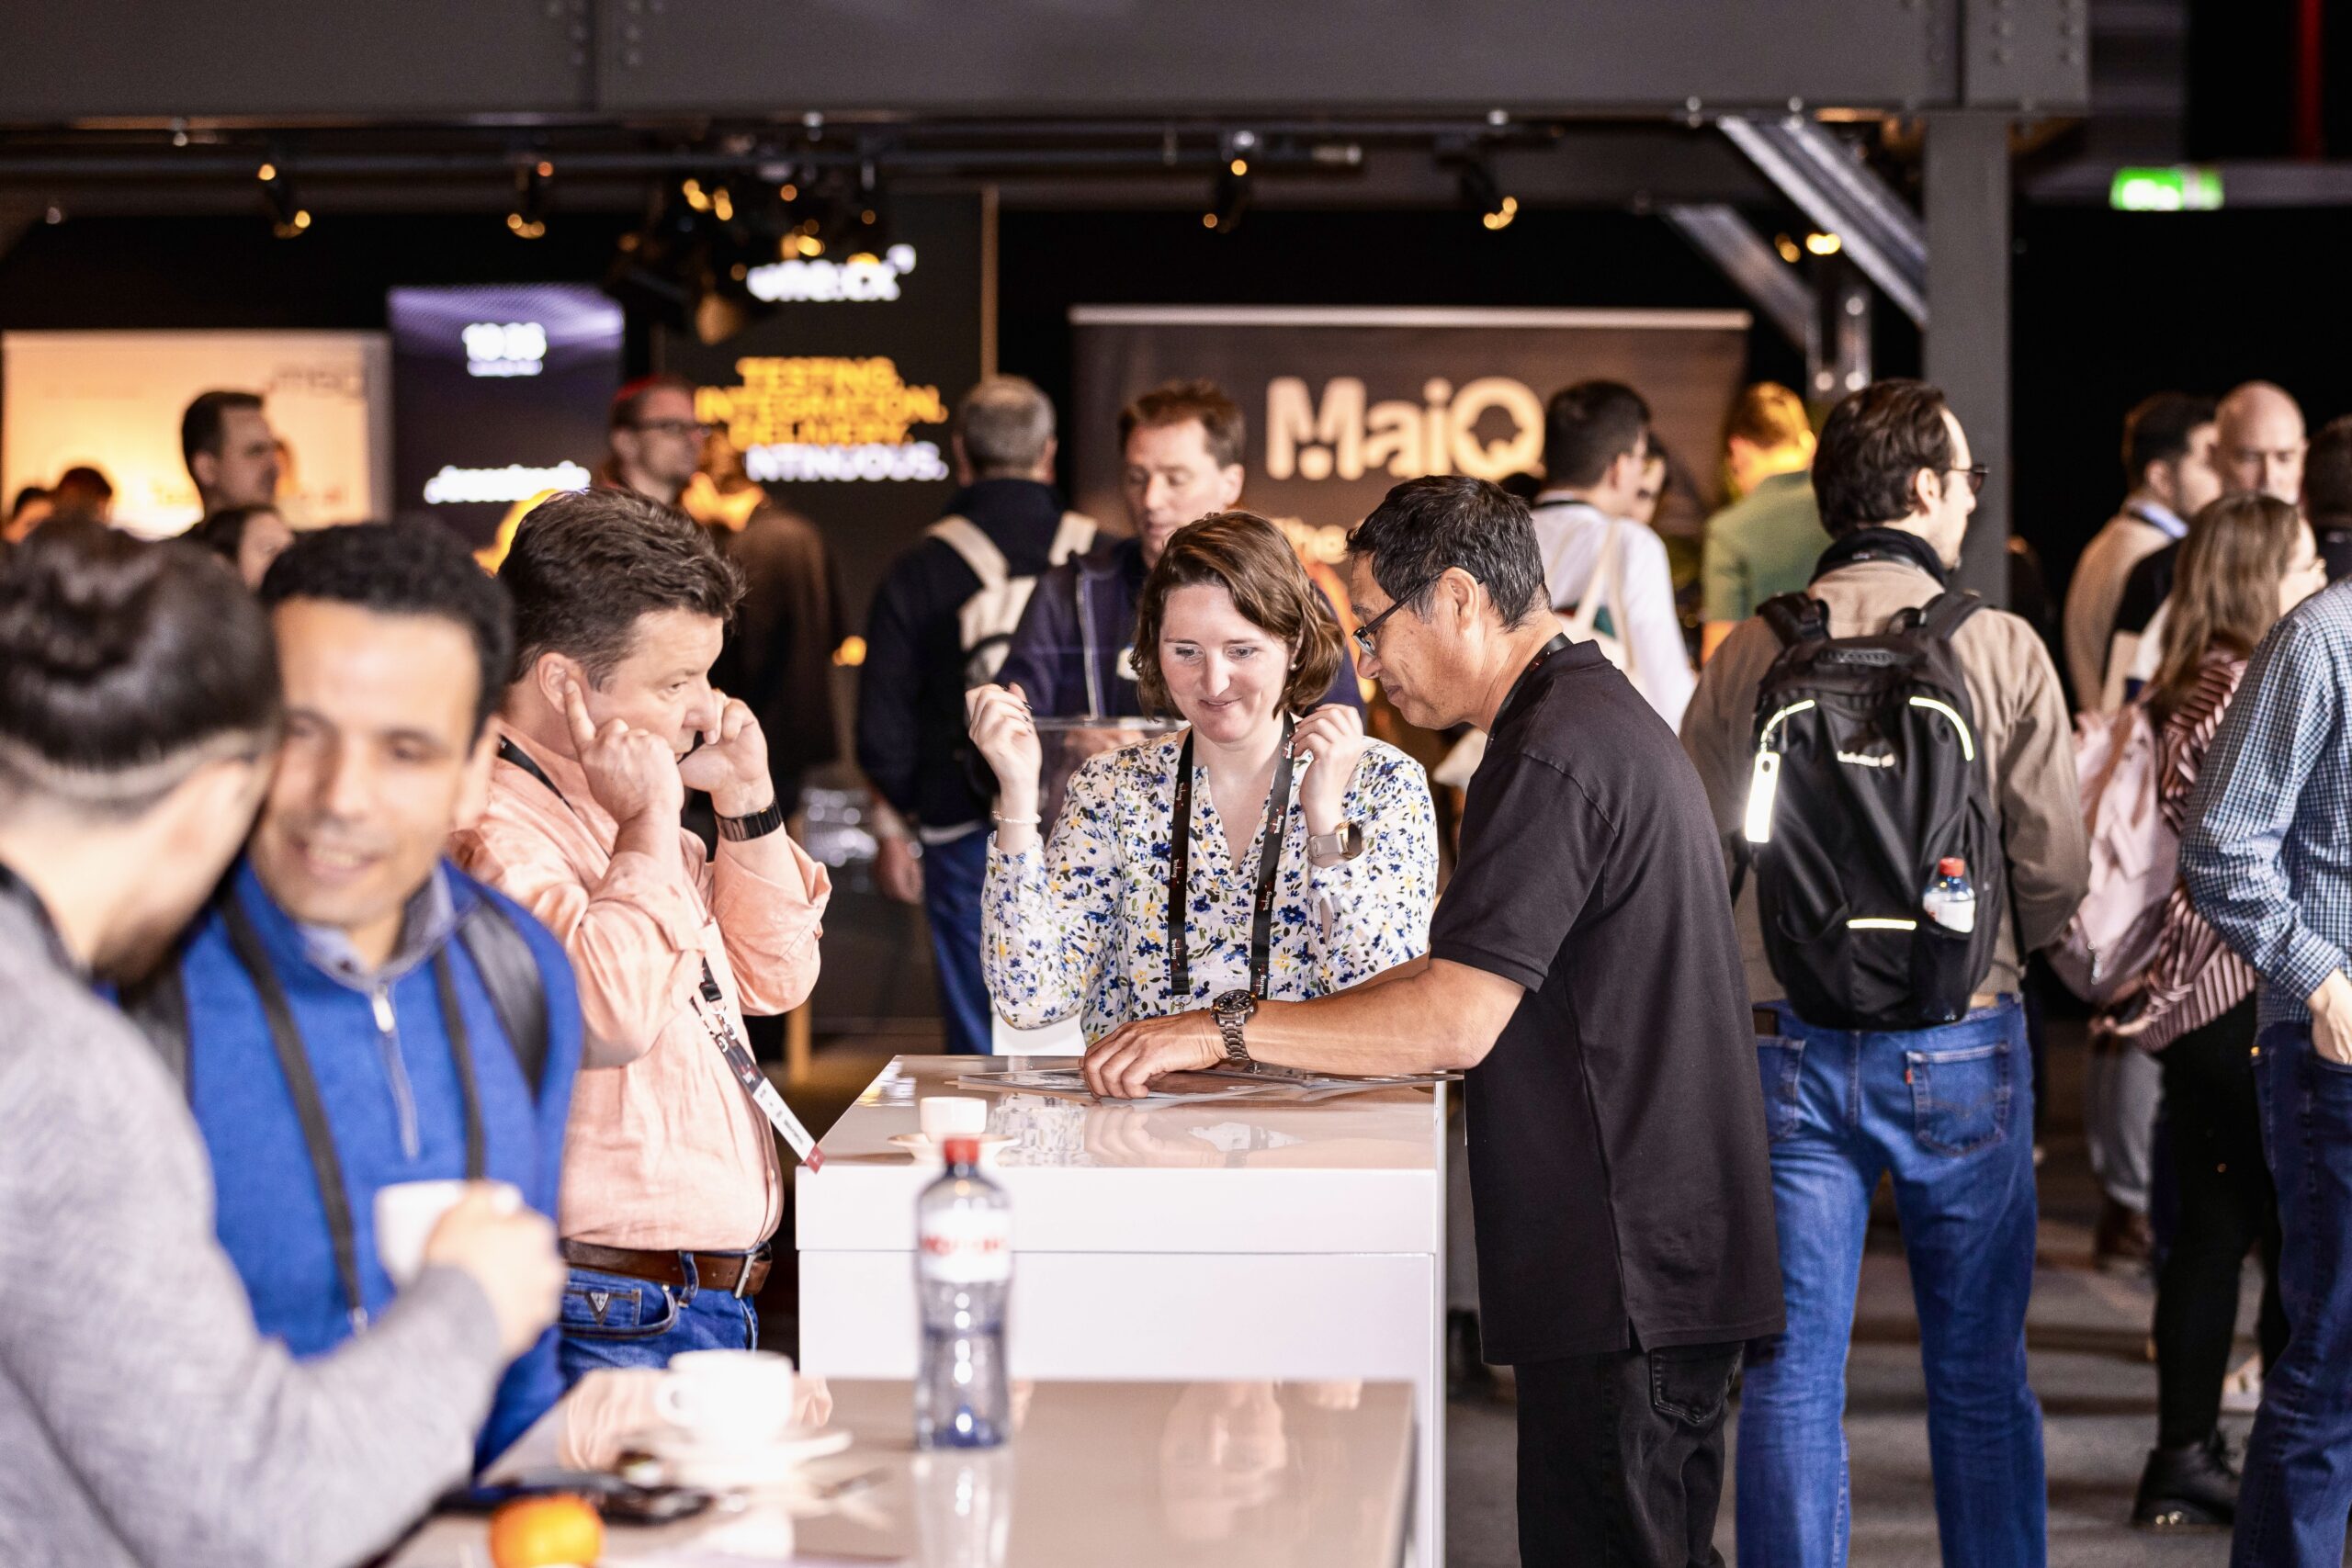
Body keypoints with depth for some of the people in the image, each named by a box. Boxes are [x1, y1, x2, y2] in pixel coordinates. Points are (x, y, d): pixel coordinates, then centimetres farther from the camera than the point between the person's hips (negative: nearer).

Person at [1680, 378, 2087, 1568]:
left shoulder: (1746, 656, -2)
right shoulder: (2001, 649, -6)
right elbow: (2056, 873, -6)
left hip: (1787, 1050, 1)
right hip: (1958, 1048, -1)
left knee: (1790, 1374, 6)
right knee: (1979, 1373, 12)